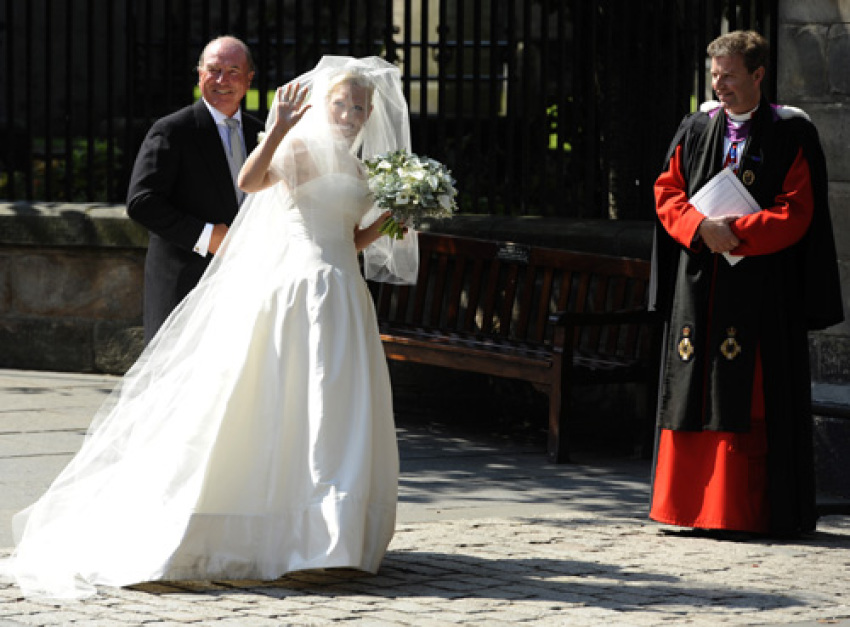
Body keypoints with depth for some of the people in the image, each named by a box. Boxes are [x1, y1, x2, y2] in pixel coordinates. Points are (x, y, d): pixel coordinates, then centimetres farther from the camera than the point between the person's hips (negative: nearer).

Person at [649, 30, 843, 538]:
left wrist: (736, 233, -17)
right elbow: (668, 192, 9)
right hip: (698, 284, 5)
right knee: (693, 395, 4)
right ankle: (694, 505, 9)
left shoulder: (791, 135, -1)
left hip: (760, 287, -5)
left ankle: (744, 511, -5)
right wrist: (702, 227, -11)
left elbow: (796, 212, -7)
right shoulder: (696, 130, 12)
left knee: (748, 400, -6)